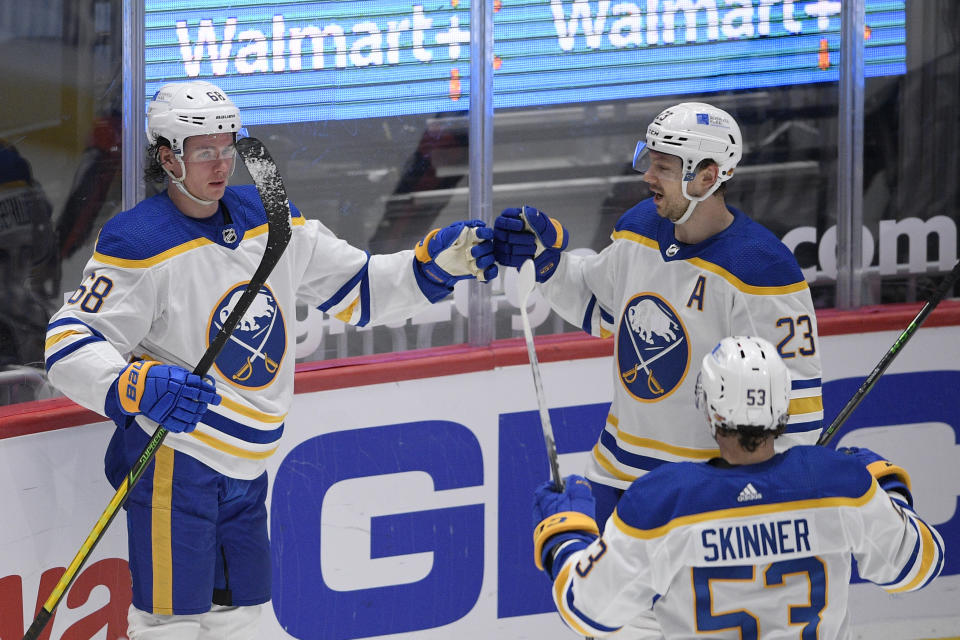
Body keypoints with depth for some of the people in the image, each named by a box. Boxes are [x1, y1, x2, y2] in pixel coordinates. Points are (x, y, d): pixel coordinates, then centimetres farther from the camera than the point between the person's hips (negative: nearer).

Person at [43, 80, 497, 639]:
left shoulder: (271, 221, 7)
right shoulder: (141, 244, -14)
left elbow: (357, 289, 14)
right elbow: (70, 345, -19)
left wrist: (440, 262, -1)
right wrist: (137, 387, -37)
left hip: (246, 464, 8)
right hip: (175, 460, -7)